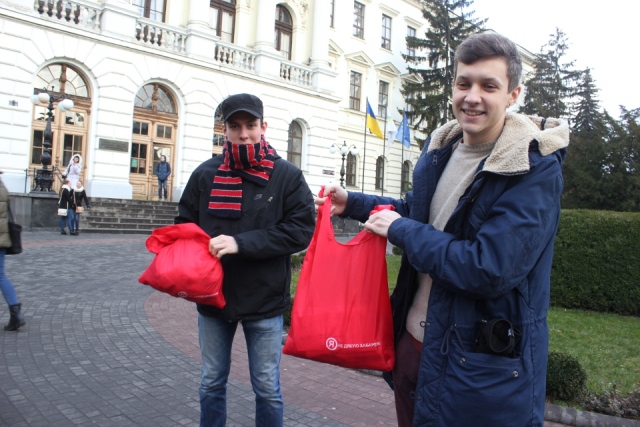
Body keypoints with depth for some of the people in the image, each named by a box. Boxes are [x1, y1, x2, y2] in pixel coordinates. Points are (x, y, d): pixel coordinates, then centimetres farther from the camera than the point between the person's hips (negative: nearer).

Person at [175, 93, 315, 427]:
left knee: (267, 389, 12)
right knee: (212, 384, 20)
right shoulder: (205, 174, 2)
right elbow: (184, 225, 10)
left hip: (265, 300, -3)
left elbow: (301, 230, -14)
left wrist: (241, 243, -22)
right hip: (212, 296, 3)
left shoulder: (287, 175, -6)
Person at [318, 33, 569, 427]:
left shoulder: (537, 170, -19)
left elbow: (489, 270, -28)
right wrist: (352, 203, 13)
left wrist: (400, 229, -19)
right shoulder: (441, 147, 3)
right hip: (412, 340, 7)